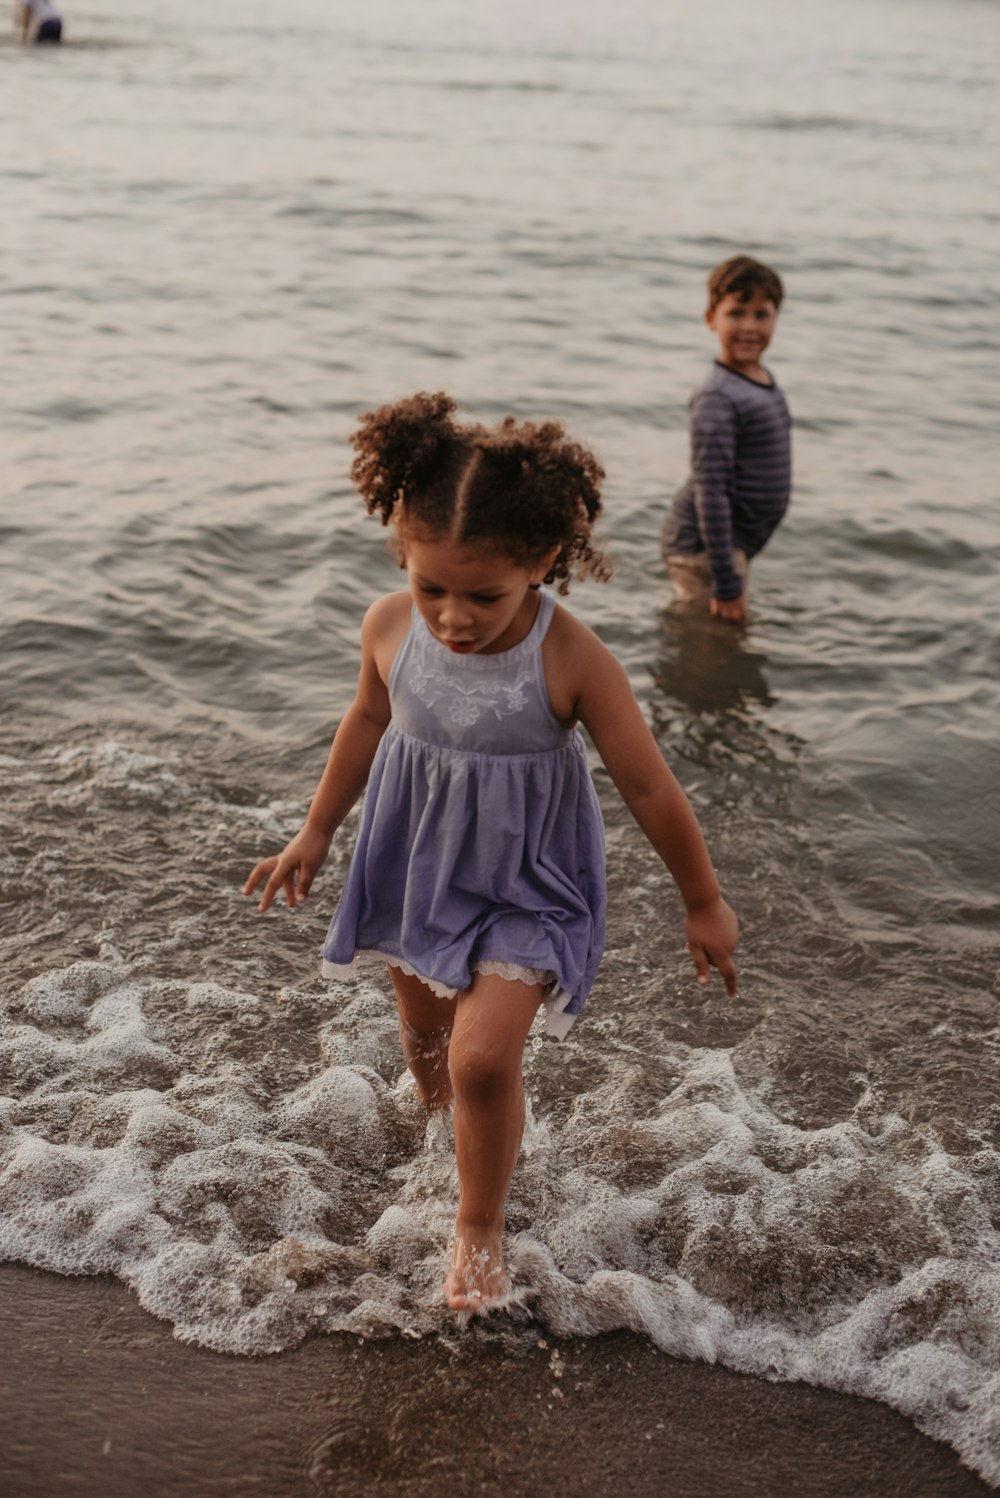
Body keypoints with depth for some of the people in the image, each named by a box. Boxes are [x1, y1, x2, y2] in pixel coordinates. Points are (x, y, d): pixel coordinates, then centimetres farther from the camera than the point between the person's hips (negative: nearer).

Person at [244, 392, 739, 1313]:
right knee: (426, 1043, 20)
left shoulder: (570, 659, -28)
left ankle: (480, 1227, 13)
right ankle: (448, 1150, 52)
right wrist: (316, 834, 15)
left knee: (483, 1057, -14)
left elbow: (650, 788, -16)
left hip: (523, 883, -4)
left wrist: (704, 903, -5)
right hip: (417, 868, 4)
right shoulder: (391, 627, -17)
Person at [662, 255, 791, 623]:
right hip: (703, 547, -9)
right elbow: (709, 492, -25)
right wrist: (727, 583, -25)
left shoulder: (765, 380, 8)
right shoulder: (718, 398, -21)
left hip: (739, 542, 9)